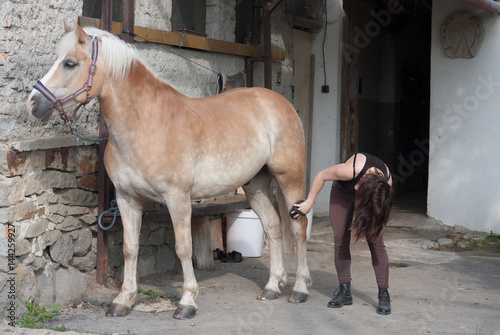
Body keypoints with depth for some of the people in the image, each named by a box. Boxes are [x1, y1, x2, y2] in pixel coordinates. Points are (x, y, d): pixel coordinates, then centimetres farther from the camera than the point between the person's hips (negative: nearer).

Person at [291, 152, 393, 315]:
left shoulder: (387, 183, -33)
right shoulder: (350, 170, -43)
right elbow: (321, 176, -24)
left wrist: (359, 224, -13)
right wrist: (309, 203, -16)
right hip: (343, 191, -1)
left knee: (376, 242, -11)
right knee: (341, 240, -8)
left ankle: (384, 295, -9)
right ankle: (344, 291, -1)